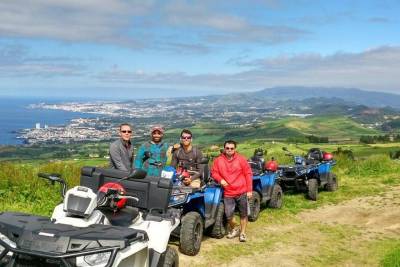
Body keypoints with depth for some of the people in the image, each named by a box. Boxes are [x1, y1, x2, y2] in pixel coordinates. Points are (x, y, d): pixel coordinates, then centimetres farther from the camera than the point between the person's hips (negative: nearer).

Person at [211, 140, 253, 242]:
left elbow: (248, 174, -1)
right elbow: (214, 173, 8)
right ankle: (234, 230, 26)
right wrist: (220, 179, -13)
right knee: (228, 215, -3)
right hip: (228, 194, 1)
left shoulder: (241, 159, -3)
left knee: (243, 214, 9)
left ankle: (242, 233, 27)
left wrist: (249, 190, -3)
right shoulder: (218, 160, 0)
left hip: (242, 192, 0)